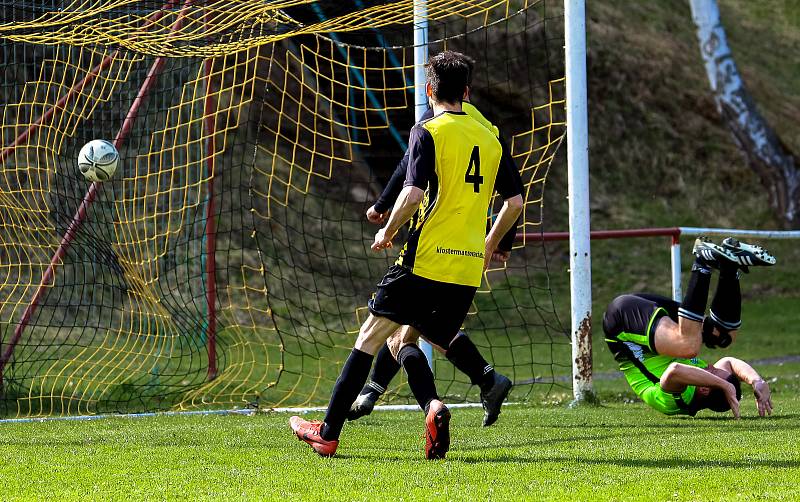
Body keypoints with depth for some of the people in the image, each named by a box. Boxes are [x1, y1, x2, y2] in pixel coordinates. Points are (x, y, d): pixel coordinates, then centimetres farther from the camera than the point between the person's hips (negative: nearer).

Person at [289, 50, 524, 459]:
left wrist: (387, 233, -1)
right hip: (468, 271, 5)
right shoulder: (489, 138, 12)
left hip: (426, 261, -5)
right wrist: (489, 245, 29)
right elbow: (515, 201, 15)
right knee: (406, 342, 17)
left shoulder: (428, 132, -5)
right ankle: (433, 406, -12)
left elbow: (413, 194, -17)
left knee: (369, 338, 6)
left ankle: (328, 434, 7)